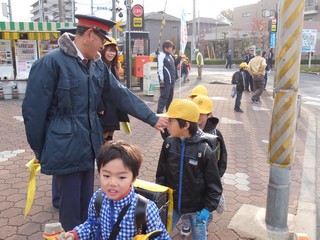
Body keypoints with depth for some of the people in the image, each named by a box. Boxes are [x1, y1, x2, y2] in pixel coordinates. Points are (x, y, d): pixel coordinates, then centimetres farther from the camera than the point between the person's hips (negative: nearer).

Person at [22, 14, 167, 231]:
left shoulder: (98, 64, 5)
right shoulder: (51, 62, -16)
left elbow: (121, 94, 6)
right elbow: (34, 109, -12)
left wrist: (152, 118, 3)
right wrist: (39, 149, -4)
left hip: (89, 145, 6)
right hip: (65, 148, -6)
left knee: (87, 202, 20)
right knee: (71, 205, 9)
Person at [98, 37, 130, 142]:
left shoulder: (113, 67, 13)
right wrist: (100, 108, -21)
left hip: (114, 107, 8)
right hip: (104, 107, -8)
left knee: (111, 134, 13)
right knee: (104, 134, -3)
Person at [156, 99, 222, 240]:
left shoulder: (204, 150, -21)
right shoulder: (168, 143, -11)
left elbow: (214, 185, -13)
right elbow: (161, 174, 0)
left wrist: (207, 209, -13)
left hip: (196, 207, -3)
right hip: (172, 204, 3)